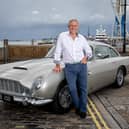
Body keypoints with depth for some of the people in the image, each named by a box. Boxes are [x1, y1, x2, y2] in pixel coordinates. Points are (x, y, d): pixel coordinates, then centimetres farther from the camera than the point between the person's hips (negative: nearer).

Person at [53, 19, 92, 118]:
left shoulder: (82, 38, 8)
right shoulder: (62, 36, 1)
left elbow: (89, 51, 20)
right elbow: (58, 51, 4)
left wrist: (86, 57, 1)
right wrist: (57, 65, 3)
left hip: (82, 66, 2)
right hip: (69, 67, -2)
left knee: (83, 88, 3)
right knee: (73, 89, -6)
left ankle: (83, 110, 15)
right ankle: (77, 107, 16)